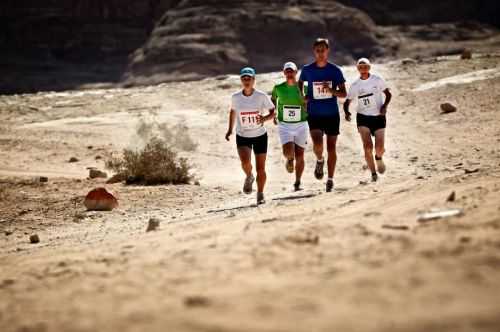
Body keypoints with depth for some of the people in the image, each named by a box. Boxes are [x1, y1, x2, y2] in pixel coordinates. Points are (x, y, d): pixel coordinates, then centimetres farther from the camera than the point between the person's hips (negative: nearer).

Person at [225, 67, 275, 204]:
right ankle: (249, 177, 9)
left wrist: (265, 118, -27)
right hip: (242, 136, 0)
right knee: (245, 161, -24)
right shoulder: (235, 97, -6)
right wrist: (230, 129, 12)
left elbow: (273, 112, -6)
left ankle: (260, 195, 22)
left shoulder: (261, 96, -12)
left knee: (260, 169, 2)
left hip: (260, 136, 0)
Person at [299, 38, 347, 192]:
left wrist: (331, 90, -20)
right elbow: (300, 84, 18)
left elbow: (343, 93, -1)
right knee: (317, 144, -19)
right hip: (314, 115, 0)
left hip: (332, 115, 0)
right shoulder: (307, 70, 0)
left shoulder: (335, 70, -2)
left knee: (331, 148, 4)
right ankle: (320, 161, 15)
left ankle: (330, 180, 15)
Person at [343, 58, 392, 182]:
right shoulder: (355, 86, 2)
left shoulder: (377, 80, -1)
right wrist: (347, 112, -13)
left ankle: (378, 158, 29)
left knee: (379, 148, -9)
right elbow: (347, 102, 8)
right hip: (363, 117, 1)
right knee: (367, 146, -15)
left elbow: (388, 94, 8)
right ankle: (373, 173, -1)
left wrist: (385, 106, -10)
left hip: (378, 117, 0)